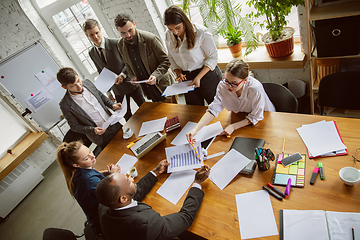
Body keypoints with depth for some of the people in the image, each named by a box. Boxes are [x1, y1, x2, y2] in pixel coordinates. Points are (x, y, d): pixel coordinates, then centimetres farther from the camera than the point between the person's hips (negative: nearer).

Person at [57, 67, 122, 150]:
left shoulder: (87, 83, -8)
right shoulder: (65, 105, -21)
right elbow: (75, 126, -10)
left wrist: (112, 105, -7)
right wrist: (93, 130, -25)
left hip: (114, 124, 5)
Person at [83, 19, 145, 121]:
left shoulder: (115, 43, -12)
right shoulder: (91, 53, 2)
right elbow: (101, 72, 10)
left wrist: (123, 74, -22)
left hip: (130, 82, -3)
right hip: (117, 90, 3)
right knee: (127, 116, 13)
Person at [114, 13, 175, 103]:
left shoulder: (151, 39, -19)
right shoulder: (121, 45, -2)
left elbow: (166, 61, -14)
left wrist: (156, 75, -28)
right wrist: (132, 76, -1)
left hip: (162, 85, -4)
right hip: (146, 88, 5)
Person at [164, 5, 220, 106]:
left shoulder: (200, 32, -18)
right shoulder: (168, 35, -2)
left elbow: (212, 57, -12)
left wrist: (199, 77, -19)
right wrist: (178, 72, -6)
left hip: (206, 74, -4)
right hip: (186, 77, 5)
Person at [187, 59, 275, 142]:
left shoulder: (255, 89, -35)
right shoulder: (223, 86, -24)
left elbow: (255, 117, -22)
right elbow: (213, 109, -23)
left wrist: (233, 127, -30)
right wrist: (195, 129, -34)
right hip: (239, 120, 3)